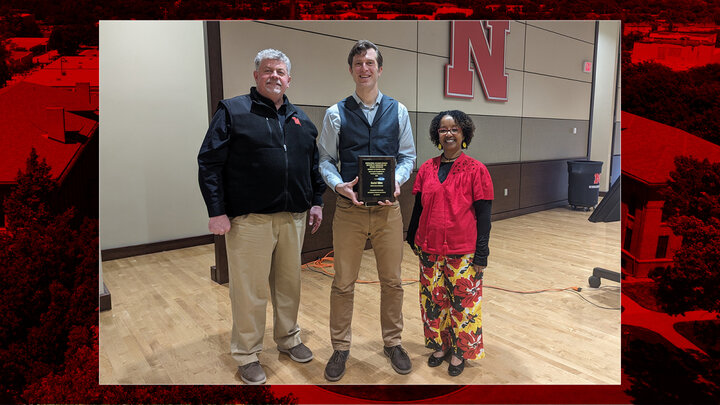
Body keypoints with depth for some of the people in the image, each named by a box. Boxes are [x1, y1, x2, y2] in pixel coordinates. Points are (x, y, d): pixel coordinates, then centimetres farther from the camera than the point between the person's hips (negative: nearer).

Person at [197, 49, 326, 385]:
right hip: (250, 220, -4)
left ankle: (288, 339, 35)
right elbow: (209, 163, -6)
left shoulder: (300, 119, 15)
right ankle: (247, 355, 22)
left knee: (289, 284, 16)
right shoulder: (233, 111, 0)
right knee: (250, 291, 3)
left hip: (293, 218, 5)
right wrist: (217, 211, -12)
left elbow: (314, 164, 19)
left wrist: (316, 202, 12)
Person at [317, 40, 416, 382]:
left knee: (392, 280, 12)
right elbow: (325, 159, 3)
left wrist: (397, 181, -10)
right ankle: (340, 348, 26)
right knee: (343, 283, 8)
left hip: (387, 209, 2)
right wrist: (339, 185, -15)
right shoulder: (336, 114, 2)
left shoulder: (398, 111, 6)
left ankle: (393, 343, 32)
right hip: (349, 208, -1)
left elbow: (408, 155, 9)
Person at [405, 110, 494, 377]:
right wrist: (412, 238, 15)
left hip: (463, 252, -3)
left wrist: (481, 254, -9)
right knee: (433, 300, 13)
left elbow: (483, 214, -6)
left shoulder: (475, 170, -6)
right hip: (430, 249, 4)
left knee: (463, 301, 8)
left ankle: (460, 351, 28)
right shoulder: (427, 169, 4)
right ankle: (439, 345, 34)